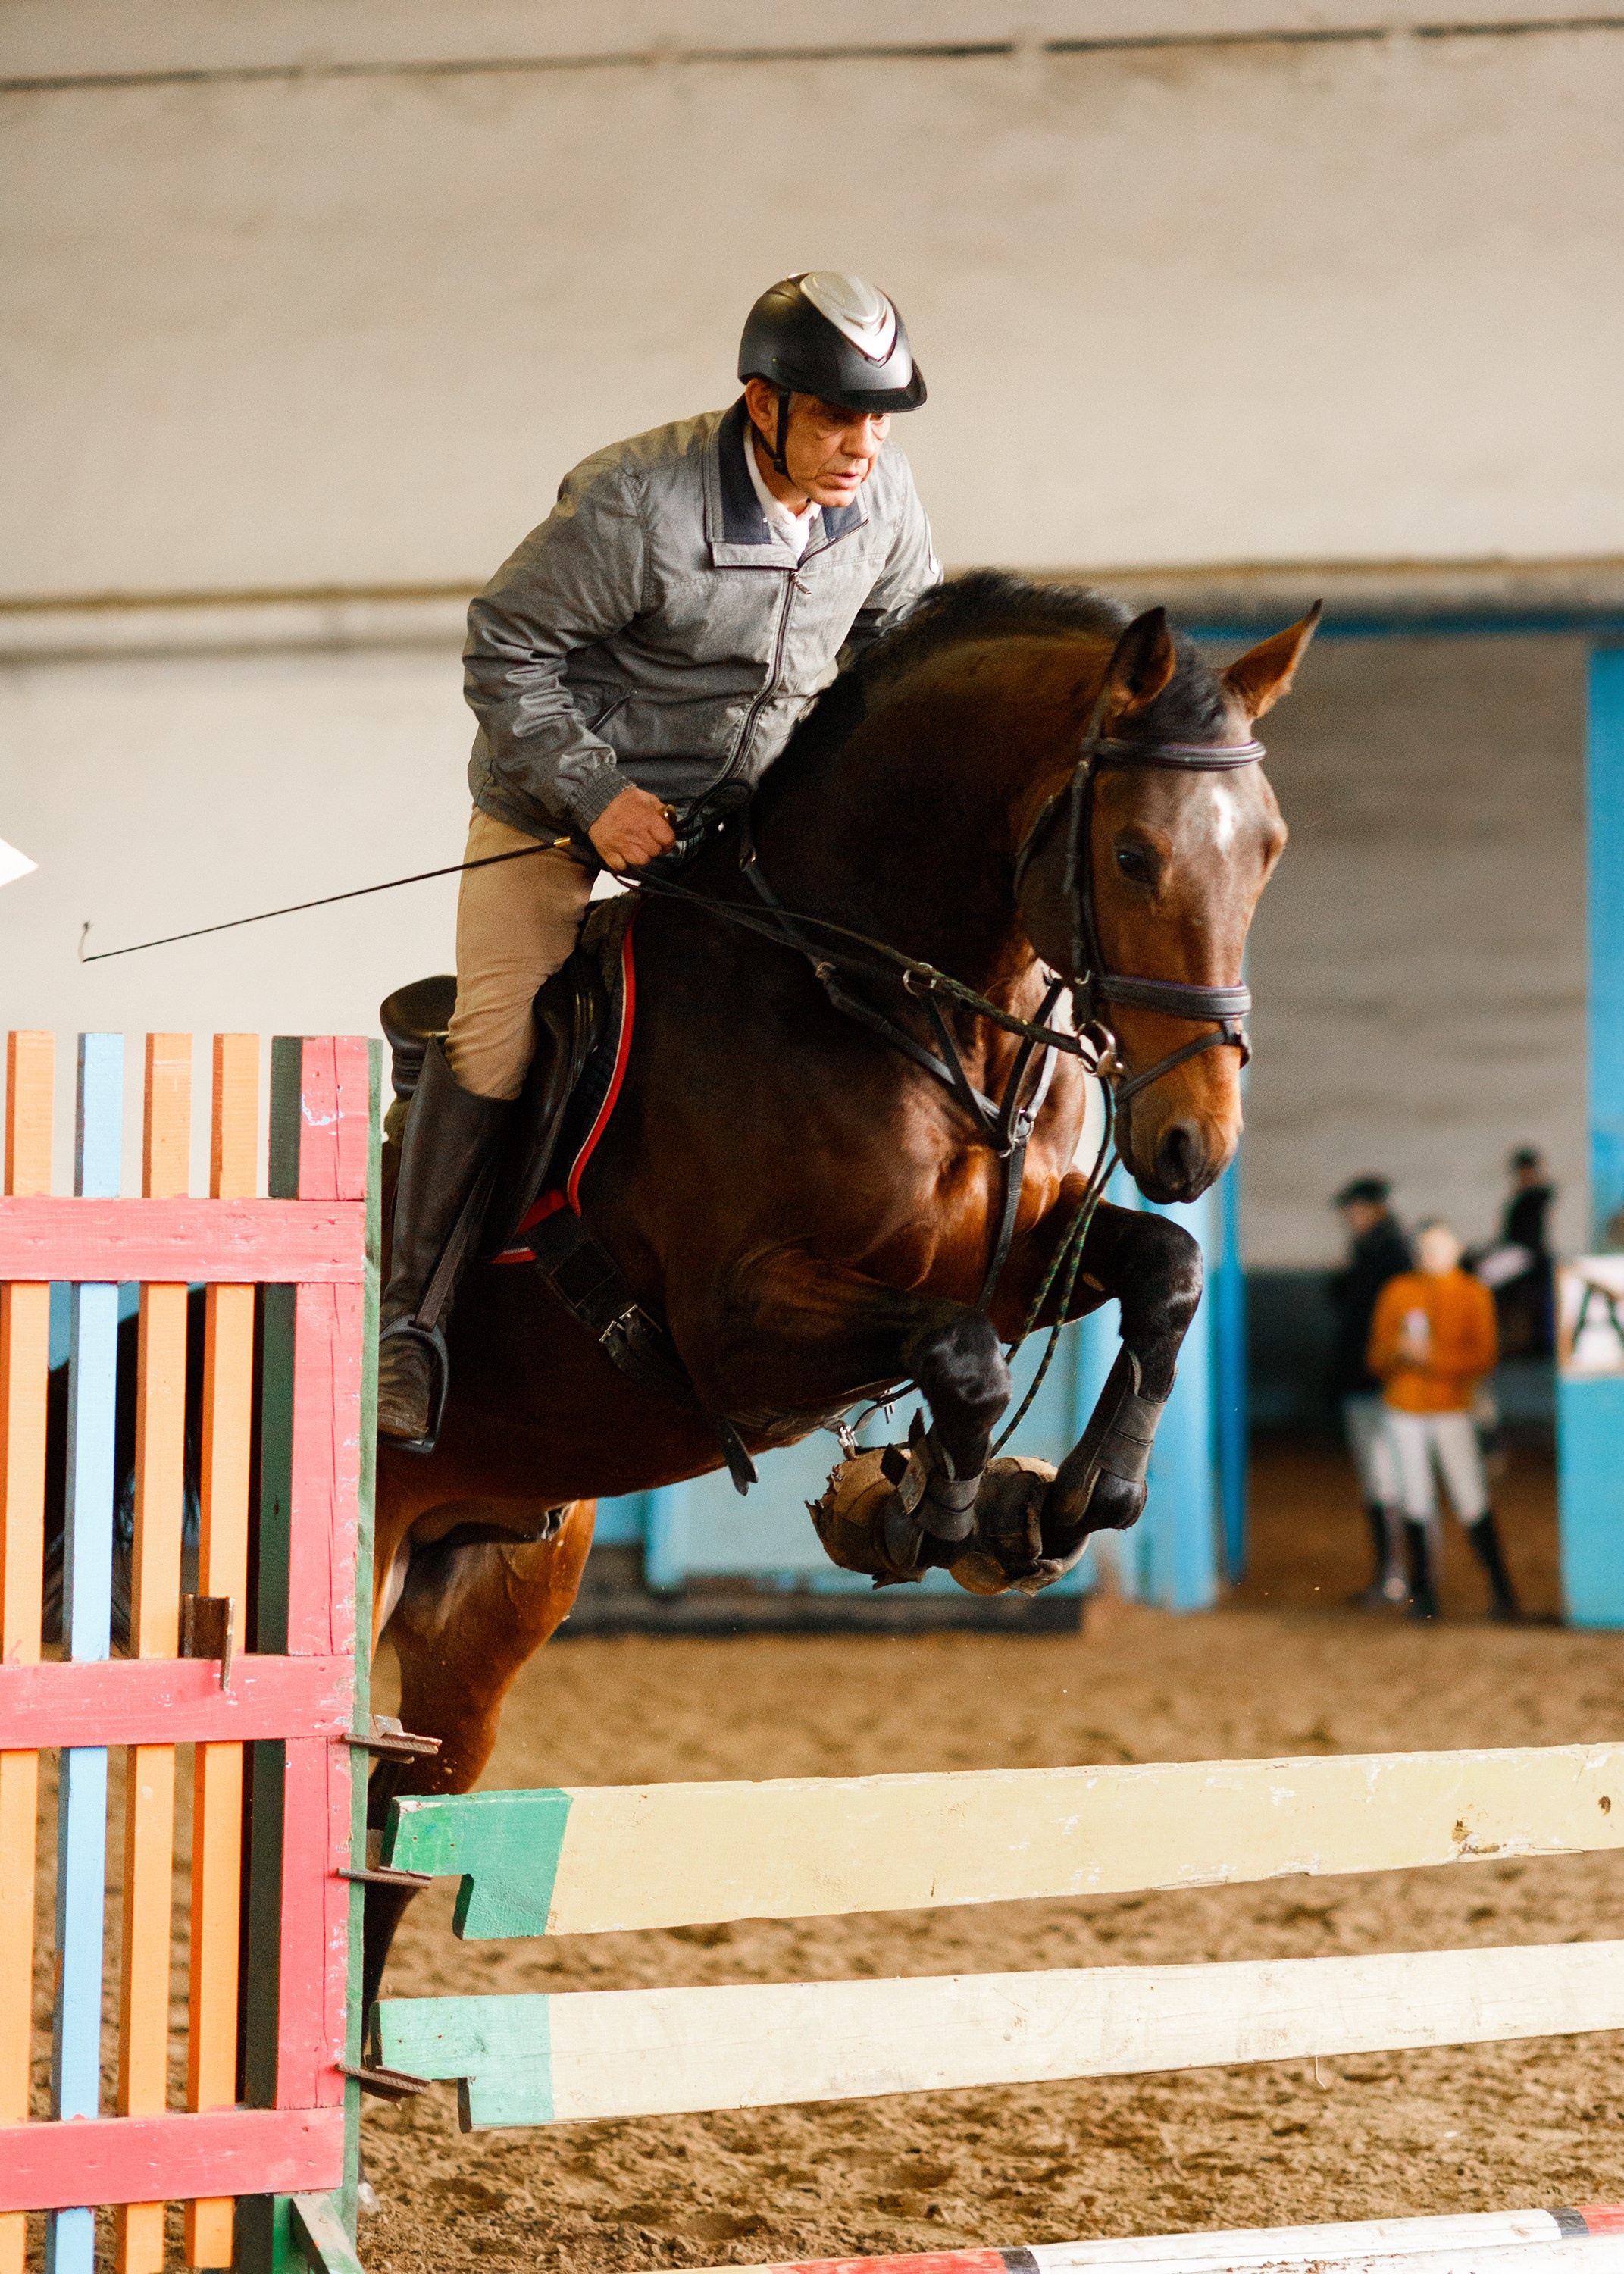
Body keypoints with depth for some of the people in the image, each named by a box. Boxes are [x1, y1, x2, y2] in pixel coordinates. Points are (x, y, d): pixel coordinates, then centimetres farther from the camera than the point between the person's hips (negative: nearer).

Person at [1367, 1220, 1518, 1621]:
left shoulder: (1474, 1294, 1)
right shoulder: (1397, 1293, 7)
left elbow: (1483, 1358, -7)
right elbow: (1377, 1357, 6)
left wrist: (1432, 1356, -18)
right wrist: (1400, 1351, -16)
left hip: (1452, 1410, -2)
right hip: (1405, 1408, 2)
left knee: (1471, 1499, -9)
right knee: (1417, 1499, 5)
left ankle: (1501, 1589, -4)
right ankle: (1422, 1591, 13)